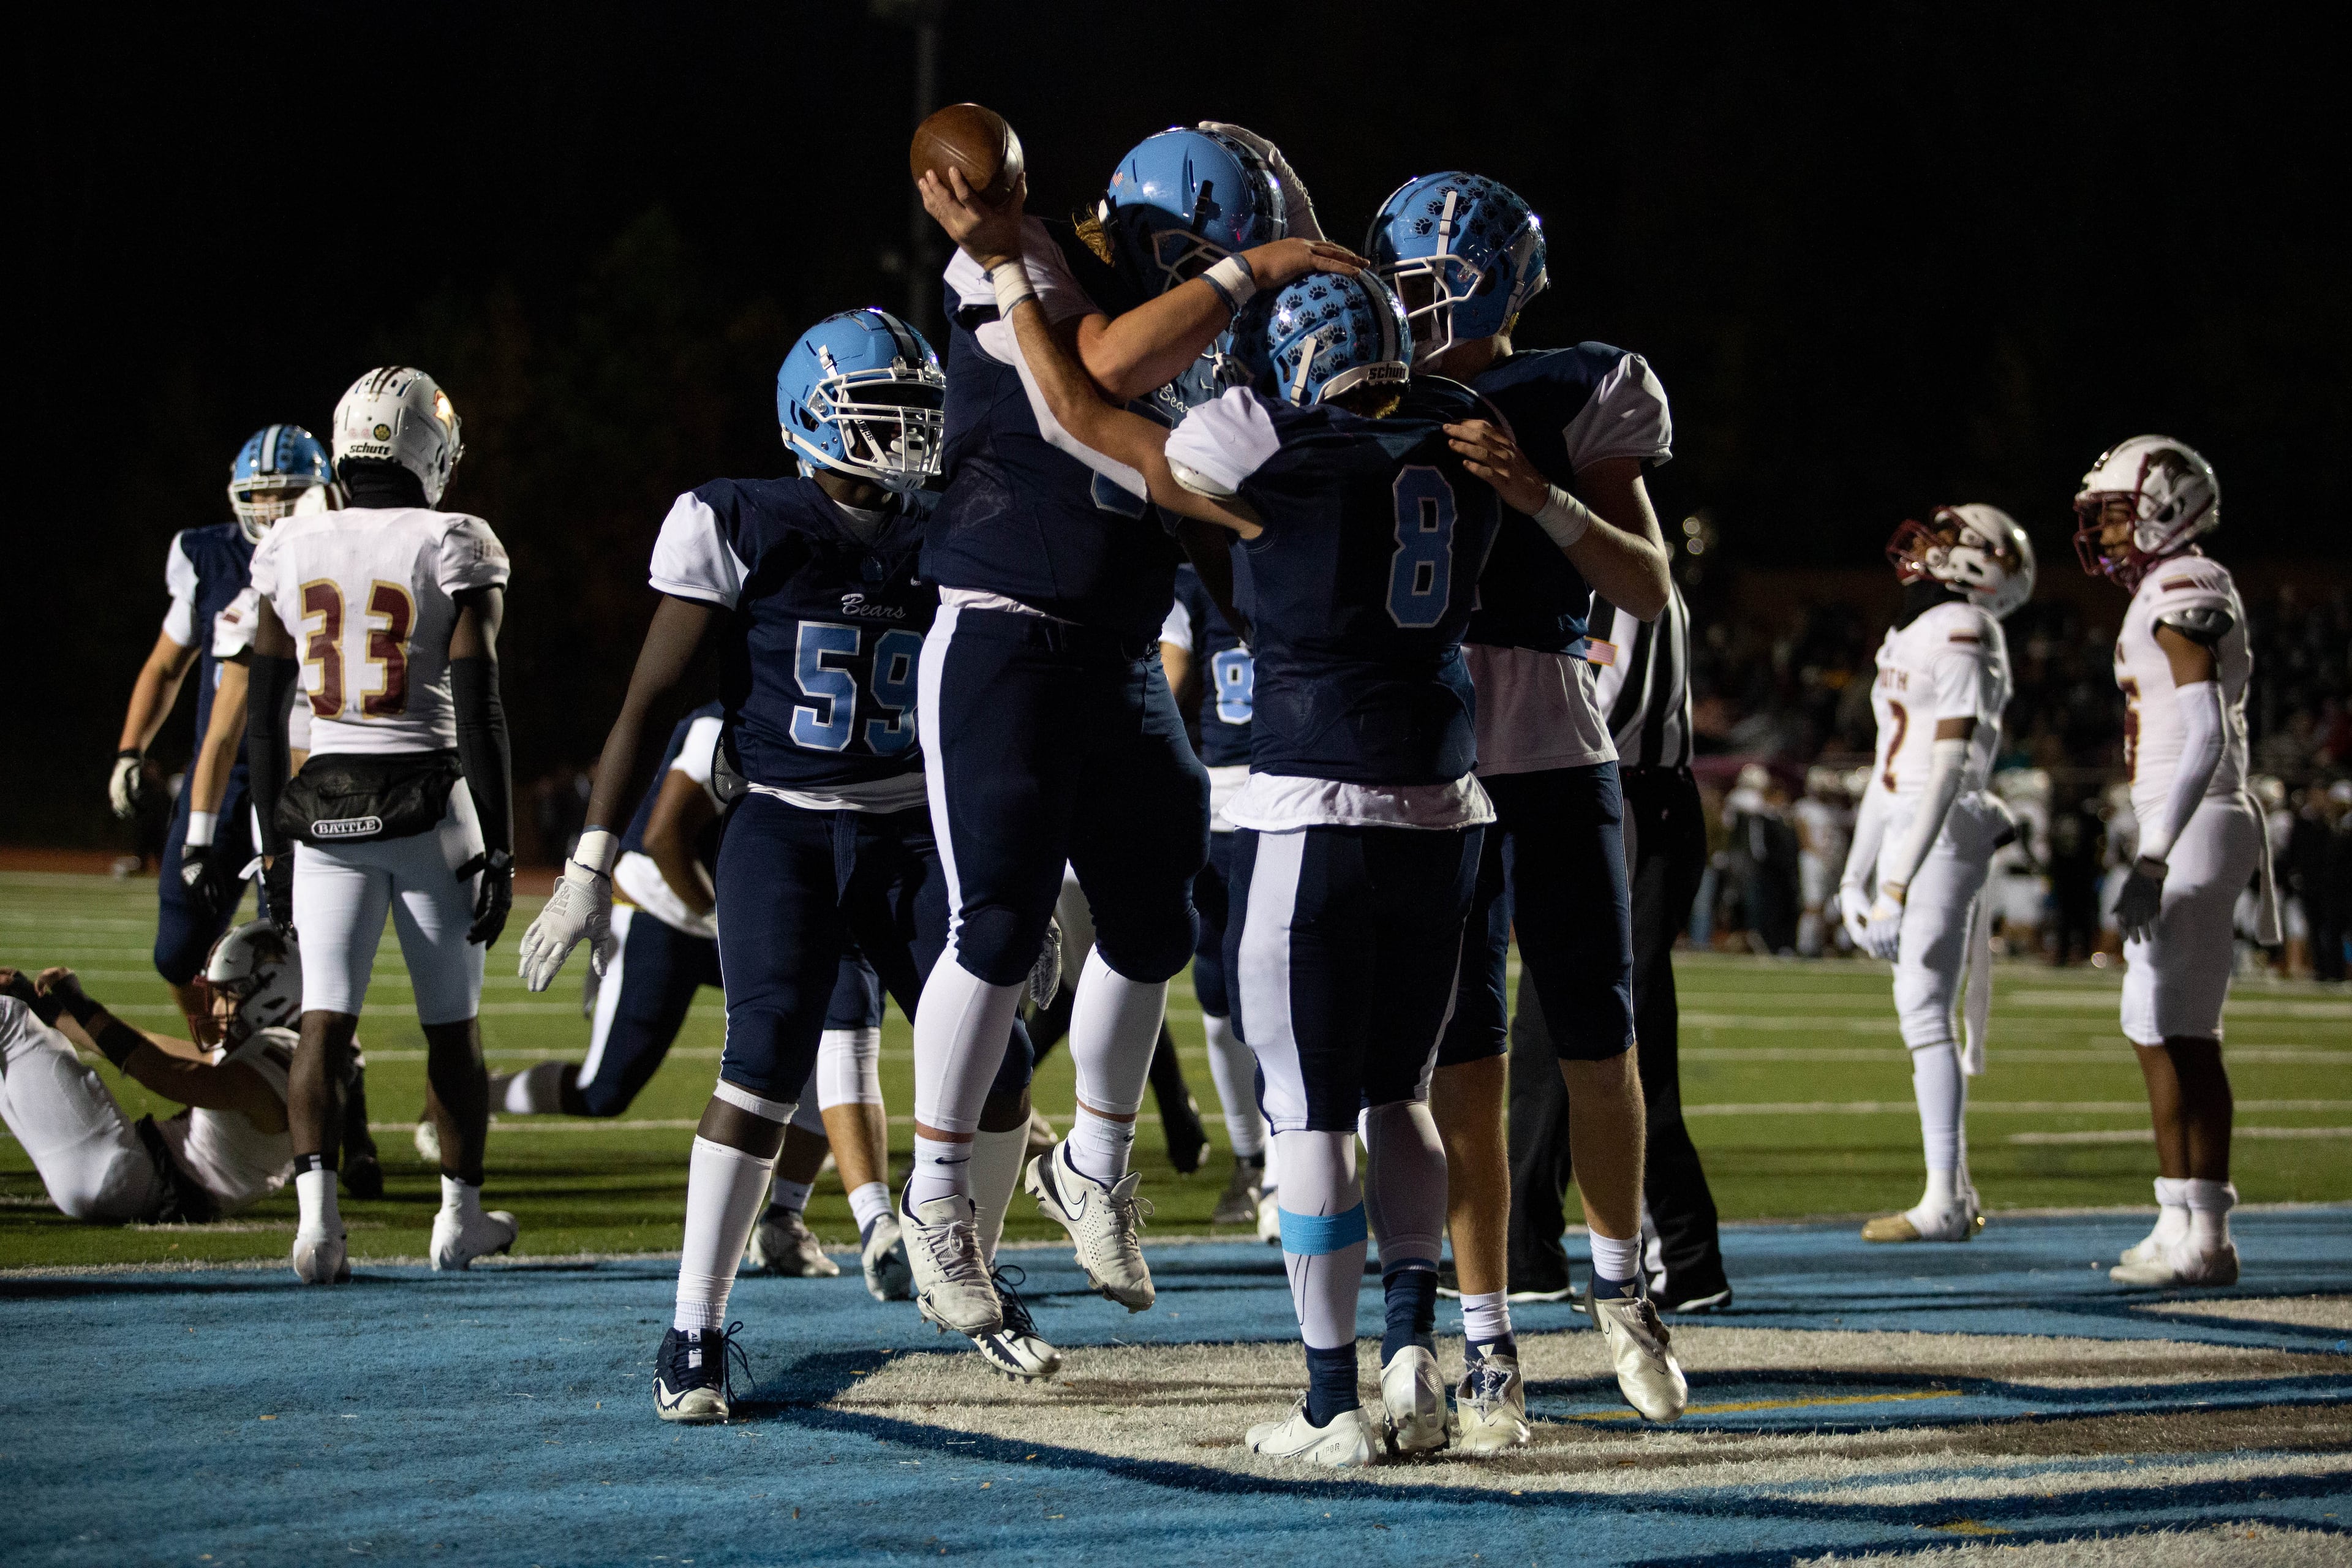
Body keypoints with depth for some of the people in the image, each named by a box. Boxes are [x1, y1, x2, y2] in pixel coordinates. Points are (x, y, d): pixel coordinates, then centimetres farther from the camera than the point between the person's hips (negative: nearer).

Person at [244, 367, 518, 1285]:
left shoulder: (291, 551, 3)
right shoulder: (454, 550, -8)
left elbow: (262, 712, 7)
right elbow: (479, 710, -11)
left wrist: (274, 838, 16)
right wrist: (500, 848, -7)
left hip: (323, 805, 2)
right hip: (429, 806, -2)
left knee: (325, 1020, -3)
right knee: (452, 1026, 13)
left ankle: (317, 1211, -21)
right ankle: (461, 1215, 24)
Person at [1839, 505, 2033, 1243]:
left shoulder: (1961, 636, -12)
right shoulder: (1908, 636, 18)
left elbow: (1950, 767, -20)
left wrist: (1900, 885, -23)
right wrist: (1856, 876, 23)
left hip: (1945, 836, -9)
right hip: (1904, 836, 9)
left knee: (1924, 1011, -11)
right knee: (1923, 1017, 10)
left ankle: (1945, 1201, -11)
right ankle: (1956, 1194, 15)